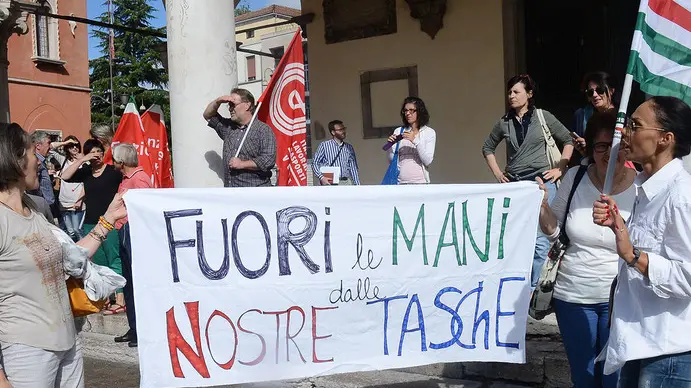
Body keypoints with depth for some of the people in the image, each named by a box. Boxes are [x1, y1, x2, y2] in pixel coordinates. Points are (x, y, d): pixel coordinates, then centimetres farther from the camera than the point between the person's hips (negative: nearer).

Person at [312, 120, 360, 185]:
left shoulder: (349, 148, 16)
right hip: (330, 183, -3)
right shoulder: (324, 145, 5)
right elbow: (315, 163, 2)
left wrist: (357, 185, 6)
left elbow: (353, 168, 14)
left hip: (346, 182, 3)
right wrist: (321, 177, -13)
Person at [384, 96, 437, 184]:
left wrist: (415, 141, -17)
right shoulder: (398, 131, 7)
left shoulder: (429, 132, 1)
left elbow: (428, 161, -9)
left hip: (419, 181, -2)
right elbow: (391, 160, 7)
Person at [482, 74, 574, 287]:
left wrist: (560, 169, 0)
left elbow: (568, 141, 7)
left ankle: (531, 286, 6)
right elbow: (488, 147, 21)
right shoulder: (504, 123, 8)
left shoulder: (543, 117, 1)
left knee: (540, 238, -6)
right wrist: (497, 173, 11)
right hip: (513, 185, 3)